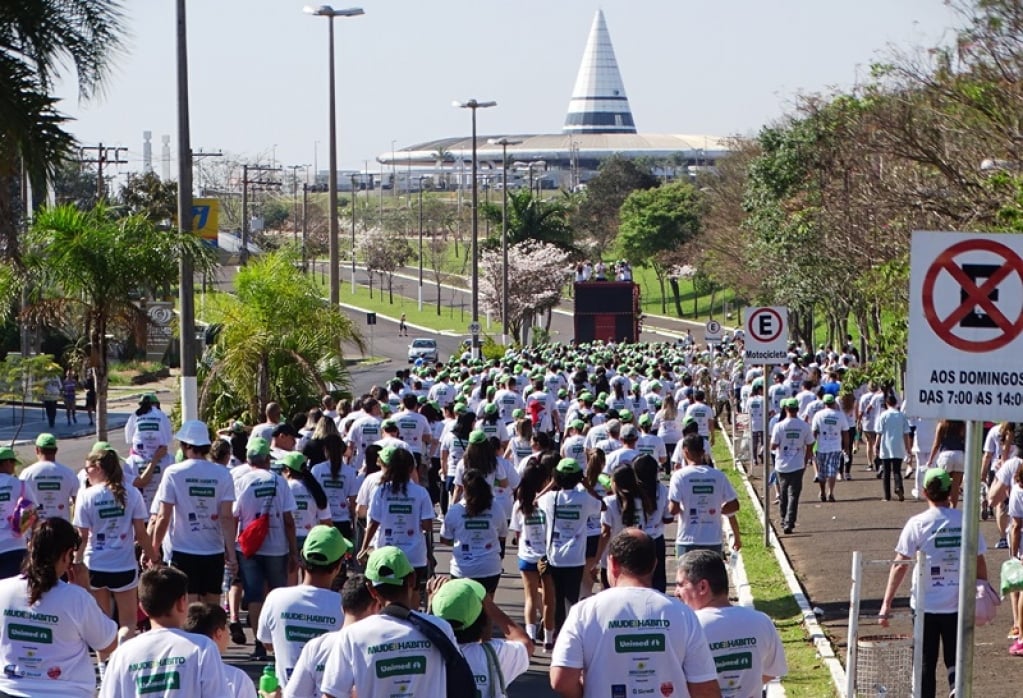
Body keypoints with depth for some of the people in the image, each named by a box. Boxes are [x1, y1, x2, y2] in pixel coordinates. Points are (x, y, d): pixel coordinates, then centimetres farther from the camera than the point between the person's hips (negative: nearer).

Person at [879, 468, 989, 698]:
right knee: (955, 662, 13)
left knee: (926, 664, 10)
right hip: (958, 605, 2)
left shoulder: (917, 524, -9)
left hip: (926, 606, -2)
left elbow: (900, 566, -9)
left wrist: (886, 604, -5)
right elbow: (979, 563, 2)